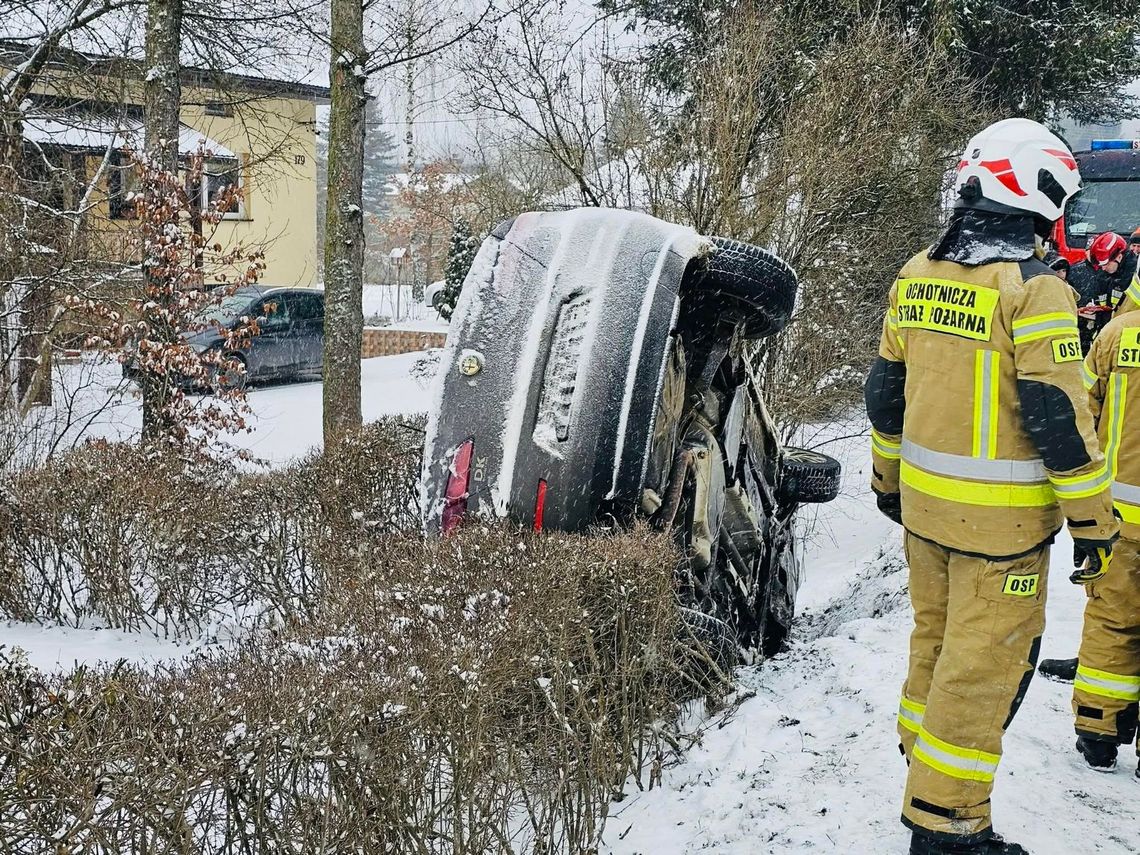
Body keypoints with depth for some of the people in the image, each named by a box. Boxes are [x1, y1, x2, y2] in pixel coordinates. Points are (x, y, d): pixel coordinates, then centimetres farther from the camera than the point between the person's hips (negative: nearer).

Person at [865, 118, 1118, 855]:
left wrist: (888, 477, 24)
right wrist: (1093, 519, -10)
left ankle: (923, 774, 35)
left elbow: (885, 390, 12)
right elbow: (1057, 417, -18)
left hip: (923, 500, 7)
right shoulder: (1033, 290, -17)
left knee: (936, 639, 21)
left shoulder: (916, 277, 5)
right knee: (985, 665, 2)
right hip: (999, 518, -7)